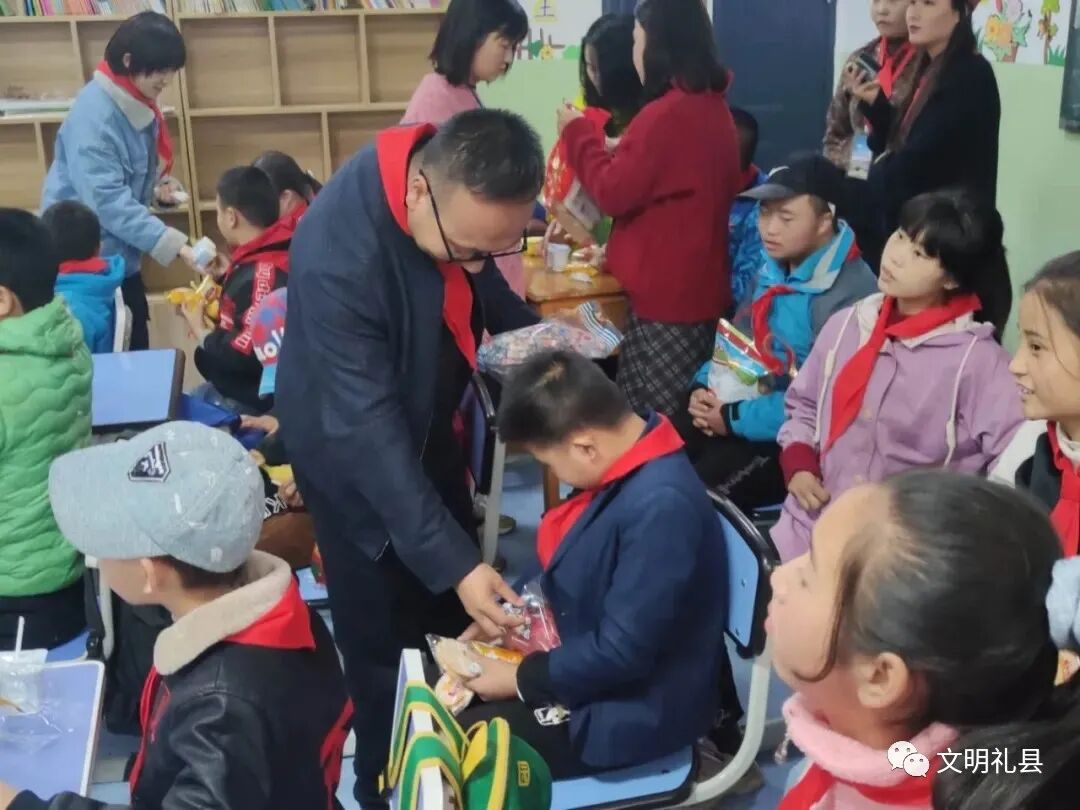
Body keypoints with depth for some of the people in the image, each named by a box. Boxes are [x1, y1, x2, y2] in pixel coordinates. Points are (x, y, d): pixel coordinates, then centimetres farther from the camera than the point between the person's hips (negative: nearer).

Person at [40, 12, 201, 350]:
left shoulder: (137, 104, 4)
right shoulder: (94, 113, -24)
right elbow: (107, 199, -31)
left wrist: (157, 187, -2)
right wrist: (175, 244, -36)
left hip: (119, 253, 8)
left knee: (135, 348, 14)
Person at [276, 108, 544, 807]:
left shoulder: (457, 183, -18)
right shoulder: (339, 256, -39)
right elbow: (366, 428, -38)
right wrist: (454, 562, -40)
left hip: (426, 422, 7)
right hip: (355, 451, -7)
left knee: (458, 614, 19)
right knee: (387, 642, 4)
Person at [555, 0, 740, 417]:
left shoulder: (665, 114, -20)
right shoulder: (713, 107, 10)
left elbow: (614, 192, -13)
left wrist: (577, 132, -1)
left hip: (665, 294, -9)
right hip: (699, 289, 9)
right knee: (681, 419, 15)